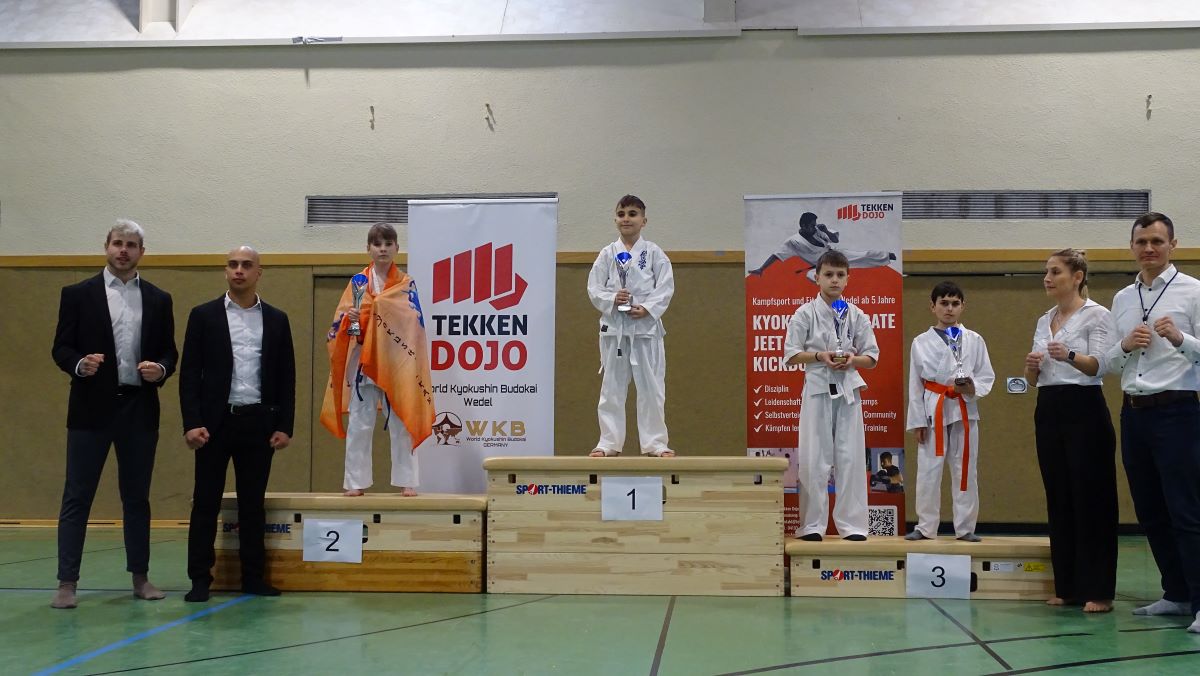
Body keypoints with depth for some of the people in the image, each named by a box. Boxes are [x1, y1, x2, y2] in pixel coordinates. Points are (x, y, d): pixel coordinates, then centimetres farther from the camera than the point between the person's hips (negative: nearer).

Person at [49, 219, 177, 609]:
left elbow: (168, 352, 11)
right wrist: (80, 363, -20)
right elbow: (60, 348, 1)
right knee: (77, 497, 0)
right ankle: (67, 581, 4)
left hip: (140, 410, 2)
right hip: (92, 409, -2)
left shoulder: (158, 300, 10)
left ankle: (140, 577, 17)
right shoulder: (78, 294, 2)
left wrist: (160, 369, -10)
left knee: (137, 497, 10)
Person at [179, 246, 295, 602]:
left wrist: (285, 426, 1)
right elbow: (189, 373, -1)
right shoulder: (204, 315, 2)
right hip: (215, 422, -1)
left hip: (258, 423, 2)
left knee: (253, 504, 8)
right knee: (206, 503, 3)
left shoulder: (276, 319, 7)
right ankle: (200, 579, 11)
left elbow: (286, 376, 7)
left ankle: (253, 576, 16)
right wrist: (191, 423, -10)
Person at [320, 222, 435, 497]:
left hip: (396, 363, -1)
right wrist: (349, 317, -16)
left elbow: (414, 322, -2)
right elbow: (339, 322, 6)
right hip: (362, 362, 1)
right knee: (359, 424, 2)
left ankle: (407, 481, 8)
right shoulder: (357, 283, 8)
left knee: (402, 423, 1)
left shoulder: (407, 284, 4)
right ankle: (356, 481, 9)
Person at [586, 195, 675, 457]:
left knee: (651, 387, 2)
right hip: (614, 327, 1)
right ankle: (609, 442, 15)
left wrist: (647, 308, -15)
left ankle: (655, 442, 11)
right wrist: (611, 299, -15)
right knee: (612, 387, 6)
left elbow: (665, 288, -2)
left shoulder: (654, 253, 2)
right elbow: (594, 288, 3)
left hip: (646, 326, -1)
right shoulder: (607, 254, 6)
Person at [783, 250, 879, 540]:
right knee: (814, 459, -1)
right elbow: (791, 354, -2)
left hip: (848, 390, 2)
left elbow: (871, 357, 9)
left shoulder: (857, 315, 6)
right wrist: (820, 357, -17)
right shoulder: (805, 313, -1)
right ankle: (811, 524, 7)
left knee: (850, 458, 2)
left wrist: (852, 359, -12)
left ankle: (851, 524, 9)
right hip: (818, 389, -2)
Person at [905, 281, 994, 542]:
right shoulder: (921, 343, 2)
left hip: (965, 410, 1)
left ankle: (965, 527, 15)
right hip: (933, 411, -1)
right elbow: (915, 385, 2)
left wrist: (972, 388, -15)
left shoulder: (974, 340, 4)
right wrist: (917, 421, -1)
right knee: (928, 471, 1)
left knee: (965, 470, 5)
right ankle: (925, 527, 13)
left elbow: (987, 376, 7)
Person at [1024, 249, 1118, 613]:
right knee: (1059, 499, 8)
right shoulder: (1044, 321, 15)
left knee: (1090, 498, -4)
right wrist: (1032, 366, -8)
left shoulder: (1096, 315, -5)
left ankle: (1097, 590, 1)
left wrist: (1069, 356, -38)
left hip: (1084, 410, -7)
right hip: (1048, 411, 7)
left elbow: (1100, 365, -18)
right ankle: (1067, 586, 15)